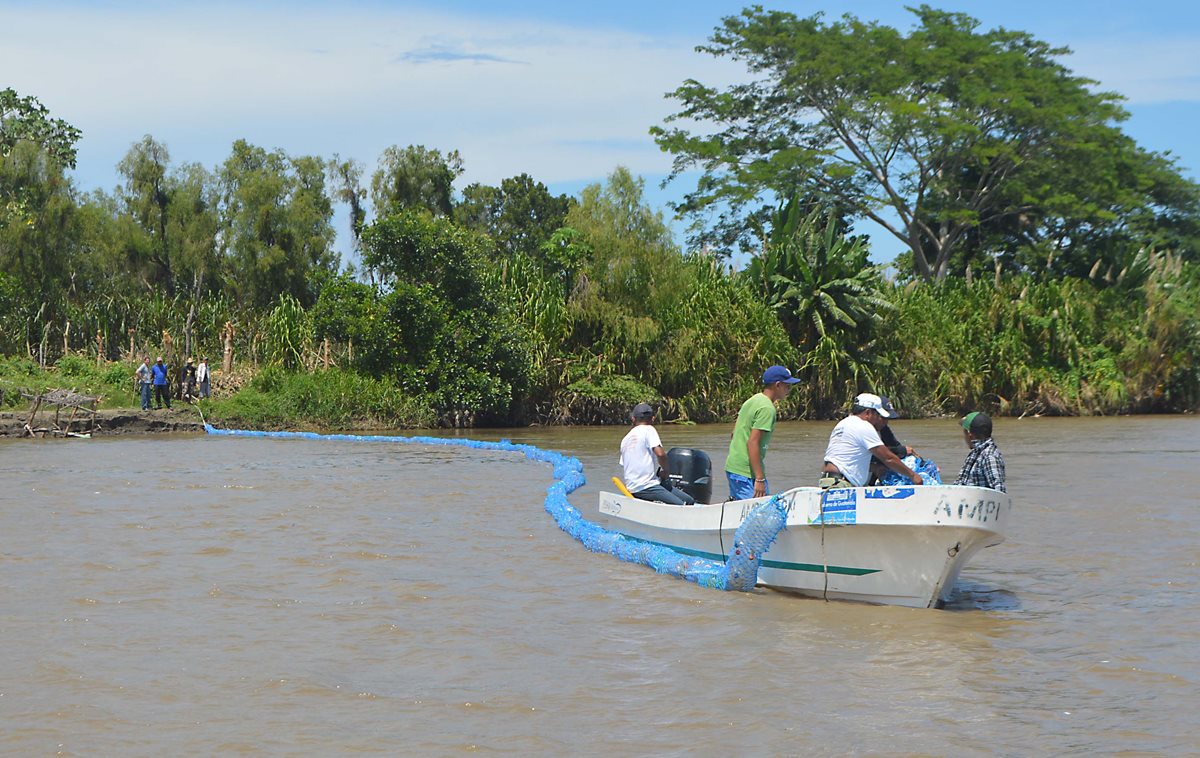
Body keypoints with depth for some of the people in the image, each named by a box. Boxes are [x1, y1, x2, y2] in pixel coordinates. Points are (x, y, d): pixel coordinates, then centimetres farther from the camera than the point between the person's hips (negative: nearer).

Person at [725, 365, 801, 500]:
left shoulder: (751, 401, 15)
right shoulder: (767, 408, -14)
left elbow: (734, 435, 19)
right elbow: (752, 443, -22)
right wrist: (760, 479, -22)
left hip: (731, 467, 10)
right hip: (746, 473, -10)